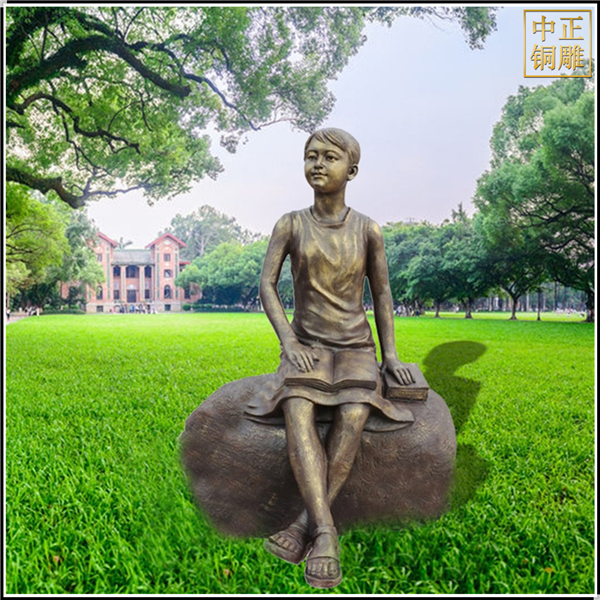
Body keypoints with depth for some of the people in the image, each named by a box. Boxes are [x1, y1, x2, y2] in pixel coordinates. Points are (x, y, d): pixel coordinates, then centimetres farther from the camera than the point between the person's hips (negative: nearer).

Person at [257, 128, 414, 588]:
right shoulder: (290, 225, 0)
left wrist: (391, 355, -5)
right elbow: (267, 285, -3)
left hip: (357, 348, 0)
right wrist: (289, 343, -17)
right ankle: (325, 532, -33)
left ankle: (306, 521, -22)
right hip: (306, 347, 0)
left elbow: (381, 294, 5)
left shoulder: (368, 230, 0)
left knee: (354, 416, -30)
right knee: (297, 411, -31)